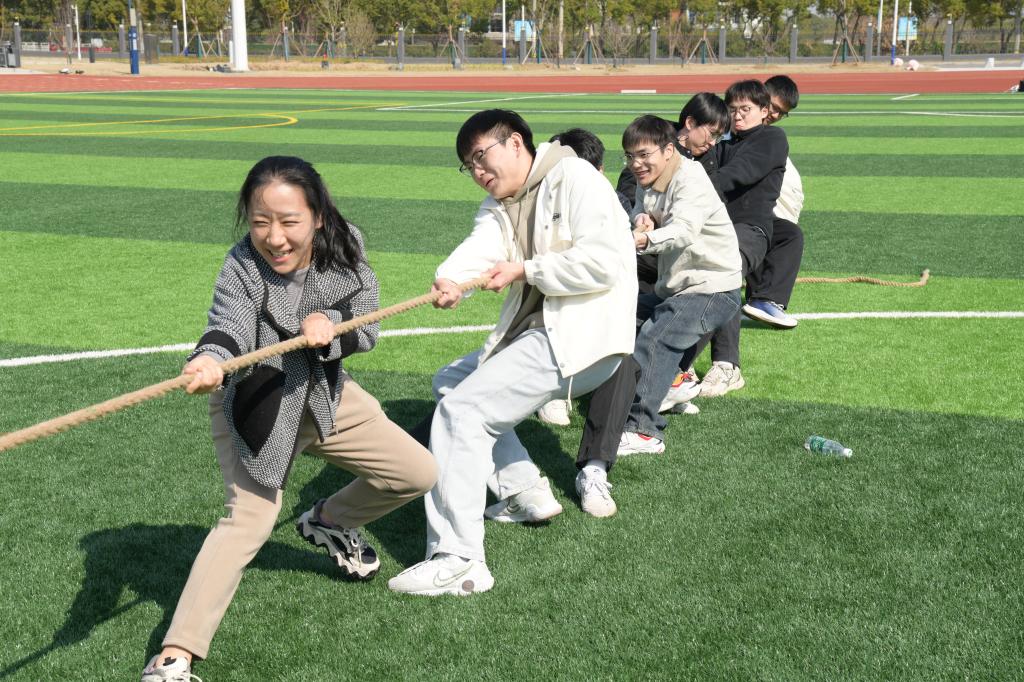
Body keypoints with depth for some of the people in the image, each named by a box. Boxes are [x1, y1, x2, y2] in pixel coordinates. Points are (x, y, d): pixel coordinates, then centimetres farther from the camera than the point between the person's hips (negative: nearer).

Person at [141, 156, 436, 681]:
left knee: (417, 474, 7)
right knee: (249, 519, -22)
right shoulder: (241, 266, -25)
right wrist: (210, 360, -67)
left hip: (326, 396, 5)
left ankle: (329, 522, 35)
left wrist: (329, 322, -33)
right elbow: (229, 325, -43)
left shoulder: (344, 250, -12)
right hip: (254, 406, -5)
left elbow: (367, 328, -10)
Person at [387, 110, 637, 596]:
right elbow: (480, 247, -8)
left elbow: (603, 263, -21)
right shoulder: (499, 207, 15)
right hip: (535, 332, 10)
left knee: (460, 409, -19)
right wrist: (448, 280, -30)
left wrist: (526, 270, -15)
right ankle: (527, 493, 22)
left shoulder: (576, 179, -9)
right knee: (450, 382, 22)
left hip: (583, 337, -10)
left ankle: (458, 562, -19)